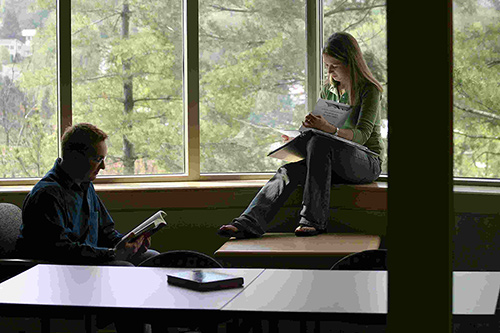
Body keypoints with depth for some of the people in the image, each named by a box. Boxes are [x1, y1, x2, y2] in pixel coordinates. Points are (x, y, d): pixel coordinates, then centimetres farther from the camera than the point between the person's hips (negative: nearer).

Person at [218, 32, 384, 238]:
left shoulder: (369, 90, -7)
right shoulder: (328, 90, 14)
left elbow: (362, 135, -20)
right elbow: (317, 130, 18)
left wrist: (329, 129, -39)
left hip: (367, 162, -6)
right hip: (335, 164, 6)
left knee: (319, 143, -35)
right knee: (289, 171, -23)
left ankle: (314, 220, -36)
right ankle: (250, 222, -42)